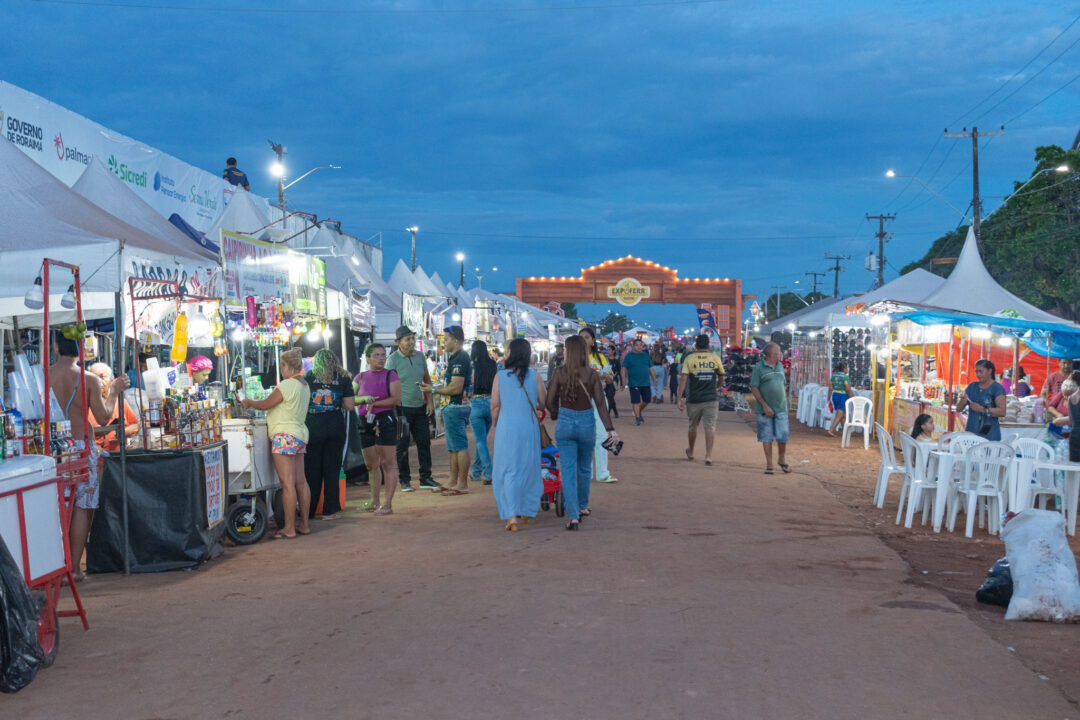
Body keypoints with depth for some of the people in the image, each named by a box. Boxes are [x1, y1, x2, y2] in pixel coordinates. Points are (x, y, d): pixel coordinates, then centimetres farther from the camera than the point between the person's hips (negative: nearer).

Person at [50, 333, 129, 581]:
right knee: (81, 507, 5)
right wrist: (113, 392, 11)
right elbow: (103, 418, -2)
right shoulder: (89, 380, -7)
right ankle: (74, 567, 5)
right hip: (81, 446, -2)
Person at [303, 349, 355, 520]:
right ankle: (329, 511, 6)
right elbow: (350, 406, 0)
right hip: (336, 427, 1)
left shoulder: (308, 377, 0)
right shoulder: (344, 378, 3)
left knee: (311, 470, 8)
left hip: (312, 427, -1)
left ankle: (308, 511, 12)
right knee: (332, 470, 7)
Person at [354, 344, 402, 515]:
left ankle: (388, 504, -5)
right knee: (371, 465, 11)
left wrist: (374, 403, -13)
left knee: (387, 464, -6)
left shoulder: (390, 375, 0)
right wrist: (365, 399, -13)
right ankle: (375, 502, 22)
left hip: (385, 420, -5)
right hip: (365, 423, 5)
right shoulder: (360, 377, 13)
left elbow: (396, 399, -11)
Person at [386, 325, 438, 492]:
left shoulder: (420, 357, 7)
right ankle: (404, 480, 11)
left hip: (420, 406, 5)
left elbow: (427, 380, 15)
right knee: (402, 445, 2)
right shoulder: (393, 360, -9)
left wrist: (430, 402, 7)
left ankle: (425, 478, 16)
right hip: (402, 408, -5)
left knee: (424, 442, 7)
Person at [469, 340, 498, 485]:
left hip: (477, 404, -4)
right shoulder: (492, 366, 2)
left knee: (480, 441, 2)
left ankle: (488, 474, -7)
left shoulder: (472, 366, -8)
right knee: (481, 439, 18)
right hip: (491, 404, 4)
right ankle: (476, 471, 28)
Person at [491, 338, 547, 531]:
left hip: (506, 428, -1)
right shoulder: (535, 375, -2)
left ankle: (512, 516, -6)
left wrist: (496, 427, 11)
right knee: (528, 468, 16)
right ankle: (526, 512, 26)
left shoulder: (500, 376, -4)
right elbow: (543, 403, 1)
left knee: (507, 471, 4)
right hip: (529, 428, 1)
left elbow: (495, 406, -4)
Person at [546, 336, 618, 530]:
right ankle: (582, 507, 38)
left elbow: (550, 402, -2)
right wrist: (610, 429, -7)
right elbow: (600, 404, -10)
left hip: (565, 422, -1)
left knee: (568, 471, 1)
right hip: (587, 423, 1)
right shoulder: (592, 375, -7)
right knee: (584, 468, 21)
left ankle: (573, 516, -8)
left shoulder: (560, 374, -6)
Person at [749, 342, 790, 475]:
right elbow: (754, 388, -9)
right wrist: (765, 406, -14)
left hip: (781, 408, 4)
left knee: (783, 436, 1)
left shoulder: (780, 366, 13)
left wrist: (785, 403, 14)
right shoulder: (759, 367, -6)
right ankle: (769, 465, 10)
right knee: (767, 438, 2)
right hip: (765, 409, -4)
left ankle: (782, 460, 23)